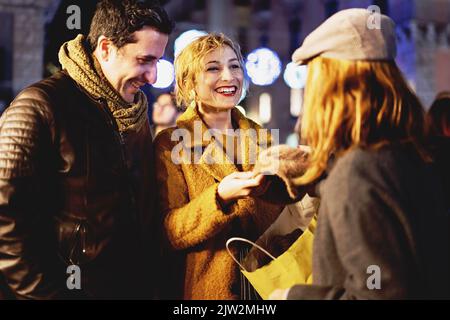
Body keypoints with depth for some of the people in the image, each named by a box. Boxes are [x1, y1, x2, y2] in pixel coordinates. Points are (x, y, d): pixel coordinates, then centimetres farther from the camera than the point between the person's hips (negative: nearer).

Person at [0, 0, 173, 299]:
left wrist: (149, 270, 8)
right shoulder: (39, 107, -17)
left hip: (137, 285, 6)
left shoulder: (138, 104, 6)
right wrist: (49, 293, -17)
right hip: (73, 287, -6)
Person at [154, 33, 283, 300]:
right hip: (204, 289, -3)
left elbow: (281, 222, 6)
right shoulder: (170, 144, -8)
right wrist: (220, 197, -29)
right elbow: (169, 233, -14)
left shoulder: (259, 137, 3)